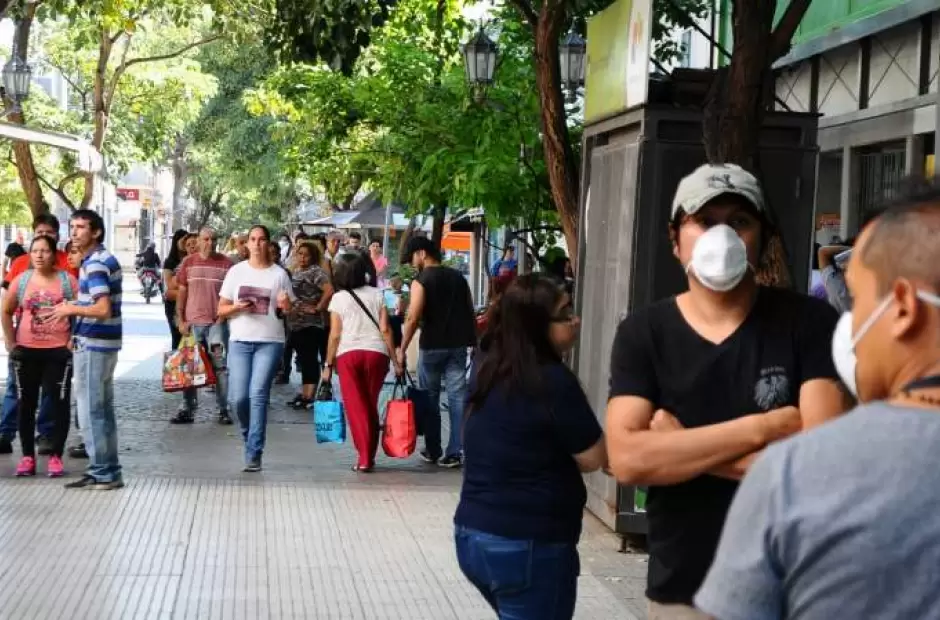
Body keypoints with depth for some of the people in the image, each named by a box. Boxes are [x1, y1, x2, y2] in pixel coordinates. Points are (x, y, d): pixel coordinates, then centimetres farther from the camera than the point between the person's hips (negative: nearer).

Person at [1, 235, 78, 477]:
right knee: (26, 404, 7)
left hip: (58, 351, -2)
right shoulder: (21, 280, 3)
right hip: (26, 351, 2)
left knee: (59, 403, 0)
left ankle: (56, 456, 9)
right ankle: (27, 456, 16)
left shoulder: (68, 280, -4)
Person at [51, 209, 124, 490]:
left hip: (93, 343, -10)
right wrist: (77, 318, 18)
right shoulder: (106, 258, 14)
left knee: (90, 410, -4)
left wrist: (71, 309, -13)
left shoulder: (94, 264, -17)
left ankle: (101, 472, 0)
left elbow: (103, 309, -26)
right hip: (104, 342, 10)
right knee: (103, 409, 13)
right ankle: (109, 469, 17)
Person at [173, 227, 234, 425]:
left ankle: (223, 410, 4)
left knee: (220, 366, 0)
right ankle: (188, 409, 14)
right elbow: (181, 292, 8)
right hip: (192, 322, 2)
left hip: (217, 322, -2)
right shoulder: (189, 263, 7)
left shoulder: (225, 264, 1)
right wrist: (180, 320, 2)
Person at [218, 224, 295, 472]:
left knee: (258, 395, -10)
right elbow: (222, 310, 9)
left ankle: (253, 454, -7)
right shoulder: (236, 271, 8)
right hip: (240, 340, 2)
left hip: (270, 342, -2)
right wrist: (237, 307, -11)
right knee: (238, 398, -4)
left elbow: (288, 311, 8)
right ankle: (250, 433, 26)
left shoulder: (279, 274, 5)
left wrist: (285, 305, -15)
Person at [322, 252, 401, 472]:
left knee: (356, 408, 1)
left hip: (348, 355, -2)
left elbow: (335, 335, 0)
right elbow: (385, 329, 3)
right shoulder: (376, 295, 8)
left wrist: (328, 365, 6)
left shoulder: (338, 298, 3)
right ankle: (369, 457, 15)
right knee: (371, 406, 12)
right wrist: (395, 360, 6)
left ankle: (364, 458, -7)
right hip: (376, 353, 2)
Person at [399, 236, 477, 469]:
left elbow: (413, 318, -16)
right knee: (457, 398, 2)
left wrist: (402, 350, -12)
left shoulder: (421, 281, -7)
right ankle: (453, 453, -1)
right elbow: (471, 313, 12)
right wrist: (474, 343, 17)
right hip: (458, 345, 4)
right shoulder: (458, 278, 11)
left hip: (432, 346, -4)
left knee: (430, 399, 10)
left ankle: (433, 451, 16)